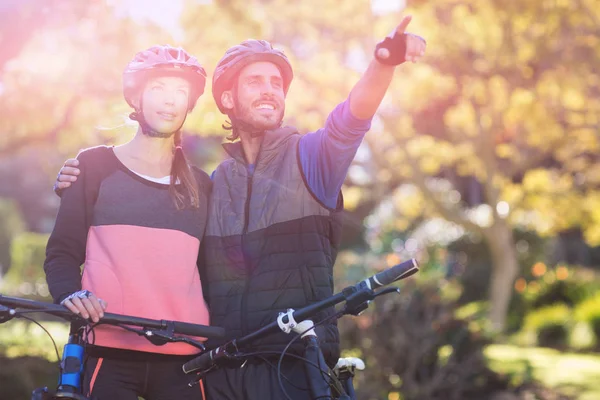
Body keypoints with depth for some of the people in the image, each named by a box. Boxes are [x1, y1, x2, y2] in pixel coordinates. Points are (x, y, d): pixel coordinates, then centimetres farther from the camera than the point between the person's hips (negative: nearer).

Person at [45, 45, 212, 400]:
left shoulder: (200, 186, 18)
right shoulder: (96, 166, 10)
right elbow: (63, 251, 5)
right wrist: (71, 293, -15)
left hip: (181, 359, 2)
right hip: (109, 353, -2)